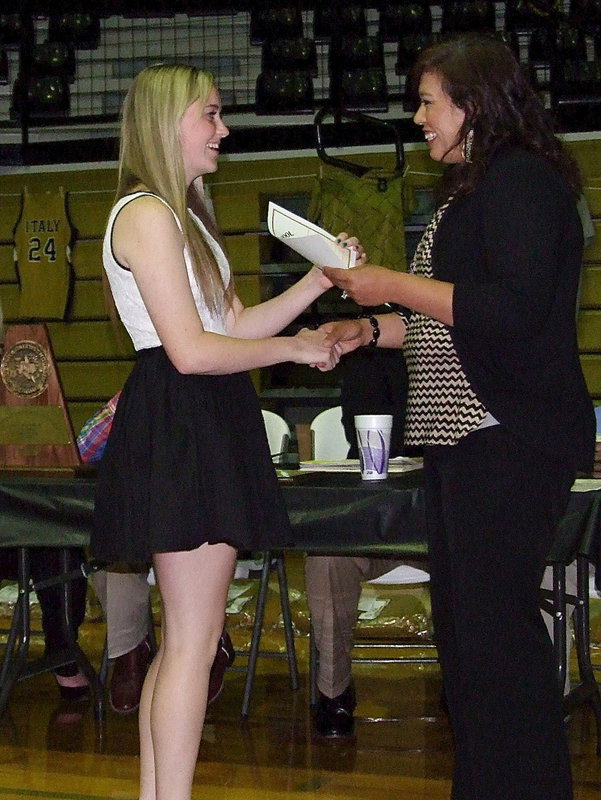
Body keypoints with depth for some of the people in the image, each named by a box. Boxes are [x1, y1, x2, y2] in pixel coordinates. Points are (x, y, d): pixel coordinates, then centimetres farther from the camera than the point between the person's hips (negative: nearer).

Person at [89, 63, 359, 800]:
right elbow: (192, 350, -18)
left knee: (183, 637, 12)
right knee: (194, 640, -8)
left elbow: (235, 323, 15)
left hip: (205, 427, 11)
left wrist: (319, 280, 7)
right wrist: (294, 348, -10)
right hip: (179, 426, -11)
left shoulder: (183, 215, 20)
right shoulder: (147, 215, -12)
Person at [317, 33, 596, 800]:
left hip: (509, 441, -10)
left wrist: (396, 285, -16)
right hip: (463, 438, 10)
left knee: (494, 623, -9)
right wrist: (372, 329, 17)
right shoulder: (474, 190, 20)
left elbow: (515, 311, -22)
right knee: (463, 622, 12)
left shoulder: (522, 182, -11)